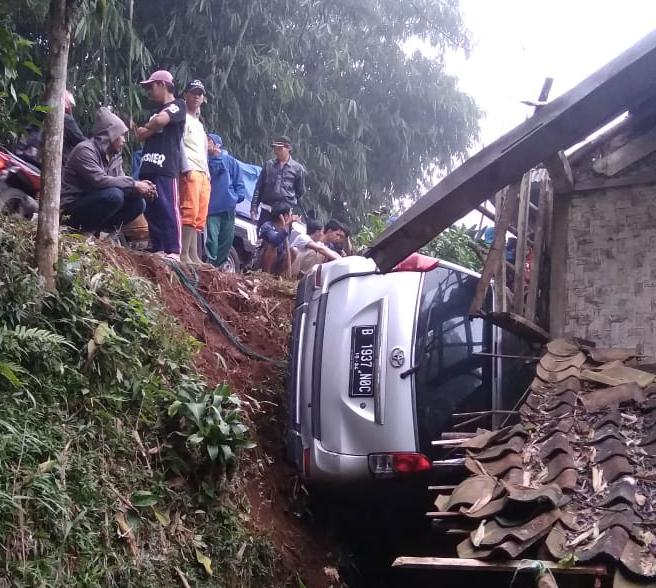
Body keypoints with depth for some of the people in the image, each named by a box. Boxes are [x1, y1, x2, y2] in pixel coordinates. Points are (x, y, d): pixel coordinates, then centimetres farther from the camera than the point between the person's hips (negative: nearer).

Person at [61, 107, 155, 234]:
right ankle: (86, 231, -14)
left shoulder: (115, 156, 9)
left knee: (138, 203, -3)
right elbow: (99, 180, -29)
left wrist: (141, 187, -17)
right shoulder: (85, 150, -17)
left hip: (96, 204, 8)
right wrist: (134, 185, -26)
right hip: (74, 208, -8)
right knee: (114, 195, -30)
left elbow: (120, 181, 5)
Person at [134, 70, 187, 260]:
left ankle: (174, 251, -18)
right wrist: (142, 131, 1)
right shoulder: (157, 110, 30)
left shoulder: (178, 105, 5)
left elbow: (160, 121, -13)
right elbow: (142, 135, 24)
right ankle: (158, 250, 3)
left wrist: (144, 128, 6)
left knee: (168, 209, -14)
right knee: (151, 210, 3)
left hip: (166, 167, -8)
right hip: (148, 166, 8)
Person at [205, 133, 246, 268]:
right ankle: (211, 264, -9)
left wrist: (239, 196, -2)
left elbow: (238, 181, 9)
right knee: (212, 238, -12)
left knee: (227, 238, 7)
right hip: (211, 207, -2)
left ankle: (220, 264, 18)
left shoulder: (229, 160, 7)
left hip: (228, 206, 2)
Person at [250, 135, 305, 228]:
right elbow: (259, 188, 10)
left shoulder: (298, 168, 2)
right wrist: (254, 207, 4)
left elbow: (300, 192, 11)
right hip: (267, 210, 2)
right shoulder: (268, 165, 8)